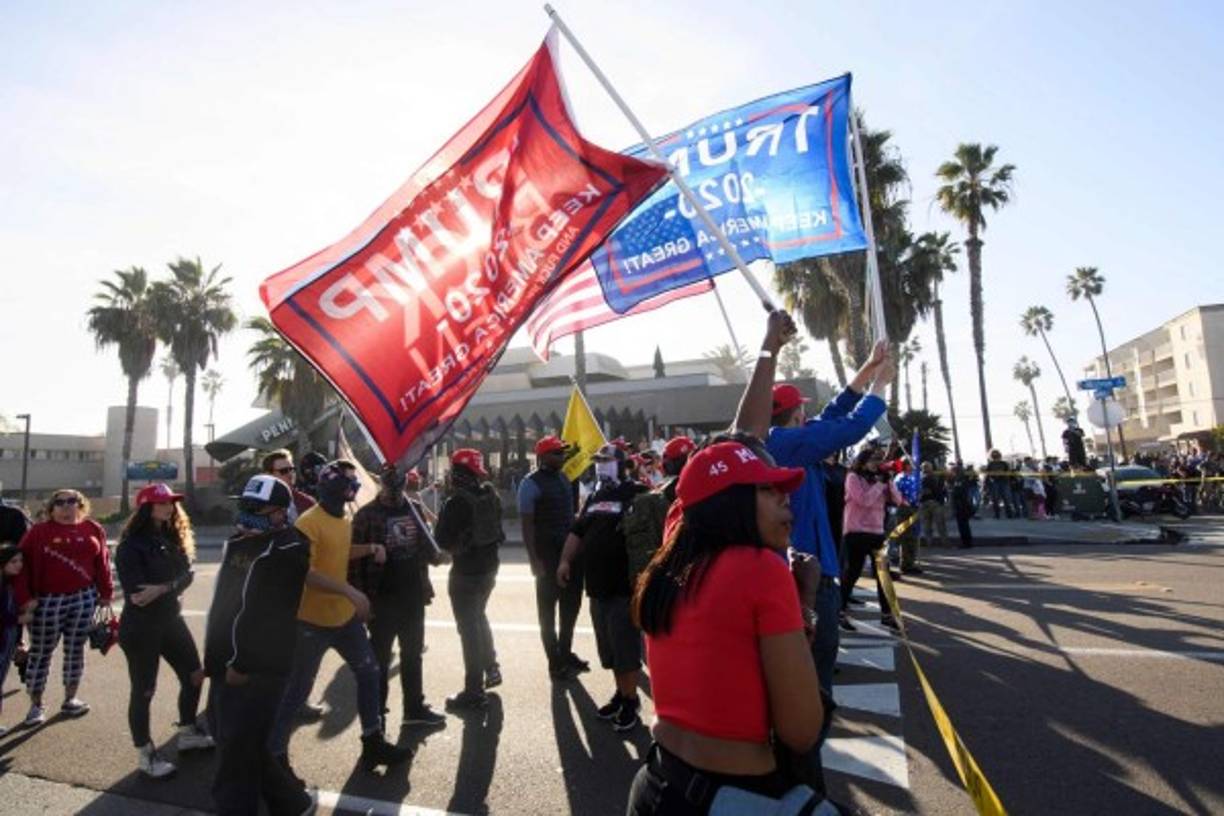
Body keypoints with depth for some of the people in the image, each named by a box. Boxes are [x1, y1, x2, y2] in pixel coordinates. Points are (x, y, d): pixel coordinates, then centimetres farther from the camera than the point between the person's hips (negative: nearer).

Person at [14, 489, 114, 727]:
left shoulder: (93, 529, 5)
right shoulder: (39, 532, -2)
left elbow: (102, 564, 7)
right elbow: (24, 566, -6)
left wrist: (105, 595, 6)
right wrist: (25, 600, -13)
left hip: (83, 598, 2)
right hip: (48, 600, -2)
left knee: (75, 650, 12)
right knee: (40, 653, 7)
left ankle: (70, 700, 26)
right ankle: (36, 705, 22)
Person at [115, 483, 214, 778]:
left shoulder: (173, 537, 5)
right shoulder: (131, 545, -14)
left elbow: (187, 575, -5)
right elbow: (135, 592, -21)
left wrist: (161, 589, -21)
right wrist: (172, 586, -13)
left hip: (171, 619, 7)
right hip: (140, 627, -7)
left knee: (194, 675, 13)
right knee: (143, 690, 4)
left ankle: (187, 734, 31)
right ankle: (144, 754, 20)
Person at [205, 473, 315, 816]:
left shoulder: (288, 549, -14)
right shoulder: (236, 542, 13)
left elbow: (272, 615, -17)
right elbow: (223, 602, 20)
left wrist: (243, 663, -17)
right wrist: (213, 657, 18)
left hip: (258, 668, -9)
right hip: (226, 663, 9)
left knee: (238, 748, -4)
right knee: (247, 743, 16)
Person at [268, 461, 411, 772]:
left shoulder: (346, 520, 7)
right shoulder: (309, 522, -19)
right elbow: (305, 572, -27)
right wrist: (349, 591, -32)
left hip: (344, 615, 8)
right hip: (313, 620, -8)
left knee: (368, 672, 14)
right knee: (297, 689, 4)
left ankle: (373, 743, 28)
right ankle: (275, 754, 23)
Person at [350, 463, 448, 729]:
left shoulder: (413, 510, 7)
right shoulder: (367, 515, -9)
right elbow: (352, 552, -10)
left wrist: (434, 555, -2)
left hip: (413, 595, 6)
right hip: (382, 598, -5)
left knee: (412, 654, 17)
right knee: (379, 657, 8)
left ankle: (415, 708, 31)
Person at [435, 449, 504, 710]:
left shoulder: (457, 502, -21)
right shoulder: (490, 494, 0)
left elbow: (442, 540, -16)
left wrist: (456, 545, 3)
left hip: (466, 571, -7)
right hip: (489, 565, 8)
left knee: (469, 627, 2)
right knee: (479, 617, 26)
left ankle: (474, 691, 9)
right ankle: (491, 667, 36)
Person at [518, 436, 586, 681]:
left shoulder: (564, 478, 11)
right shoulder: (531, 483, -11)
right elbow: (527, 524, -14)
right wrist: (534, 559, -19)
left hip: (571, 550, 7)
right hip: (547, 554, -7)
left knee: (571, 603, 16)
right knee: (548, 608, 5)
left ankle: (565, 652, 33)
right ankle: (555, 663, 16)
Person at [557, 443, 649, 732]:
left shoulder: (637, 493, -10)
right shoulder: (595, 496, 16)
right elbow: (577, 530, 20)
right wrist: (566, 560, 10)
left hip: (625, 585, -8)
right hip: (598, 585, 8)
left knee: (626, 645, 0)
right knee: (608, 646, 16)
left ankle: (631, 701, 15)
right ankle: (621, 692, 31)